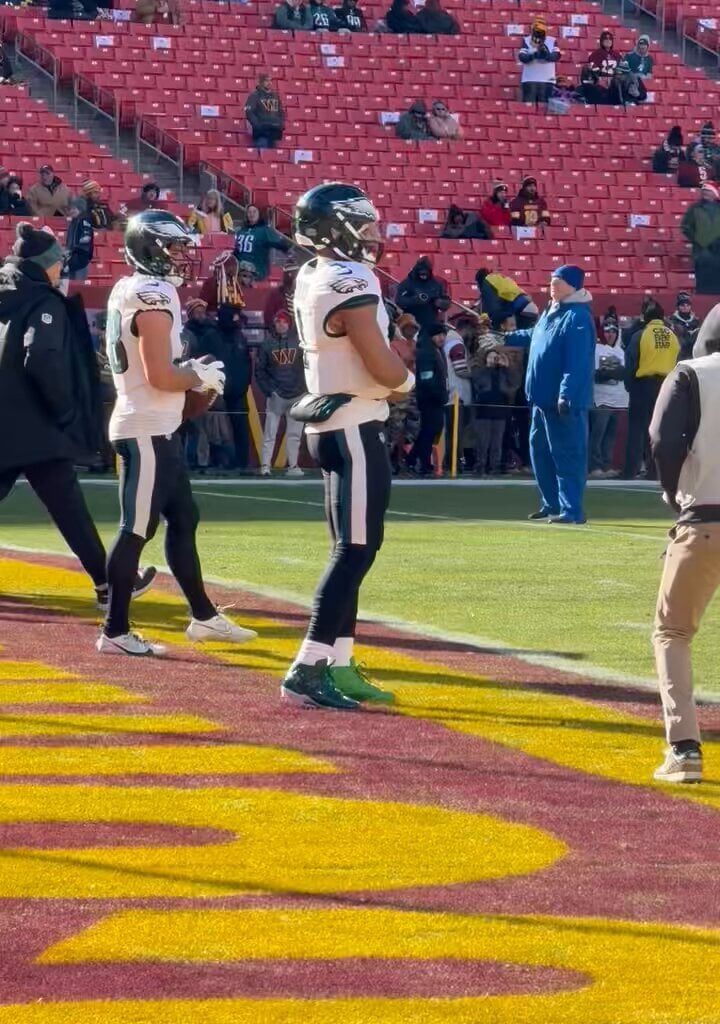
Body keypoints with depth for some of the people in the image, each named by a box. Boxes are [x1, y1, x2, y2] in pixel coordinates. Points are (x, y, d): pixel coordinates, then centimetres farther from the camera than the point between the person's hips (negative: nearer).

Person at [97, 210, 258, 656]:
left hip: (159, 428, 10)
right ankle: (115, 631, -2)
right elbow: (160, 376, -23)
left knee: (183, 518, 17)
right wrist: (201, 376, -7)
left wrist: (191, 371, 12)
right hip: (147, 430, -10)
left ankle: (204, 617, 25)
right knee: (138, 529, -6)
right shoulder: (154, 297, -18)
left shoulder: (132, 290, 12)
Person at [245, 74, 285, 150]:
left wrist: (281, 124, 7)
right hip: (261, 133, -6)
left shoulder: (275, 96, 18)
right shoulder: (255, 95, -1)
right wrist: (257, 125, -18)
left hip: (274, 132, 6)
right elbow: (249, 112, -9)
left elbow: (281, 112, 24)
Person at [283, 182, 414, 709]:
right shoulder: (350, 284, -19)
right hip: (355, 426, -10)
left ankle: (341, 664, 17)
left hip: (331, 423, 10)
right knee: (355, 550, -8)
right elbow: (386, 370, -21)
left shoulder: (312, 277, 9)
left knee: (351, 548, 15)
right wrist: (409, 379, 0)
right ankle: (308, 669, -11)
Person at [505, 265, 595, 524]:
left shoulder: (578, 318, -17)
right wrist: (508, 338, 44)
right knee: (539, 449, 18)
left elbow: (578, 362, -25)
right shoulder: (550, 313, 14)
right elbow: (533, 337, 36)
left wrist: (566, 395, -30)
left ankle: (571, 509, -8)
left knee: (566, 454, -9)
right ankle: (552, 503, 27)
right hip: (543, 398, 11)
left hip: (564, 400, -11)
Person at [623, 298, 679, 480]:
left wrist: (629, 385, 6)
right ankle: (655, 470, 10)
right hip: (666, 387, 3)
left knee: (637, 429, 2)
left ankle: (631, 471, 0)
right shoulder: (673, 337, 1)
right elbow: (678, 363, 4)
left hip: (643, 385, -3)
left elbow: (630, 364, -5)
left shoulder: (640, 336, -9)